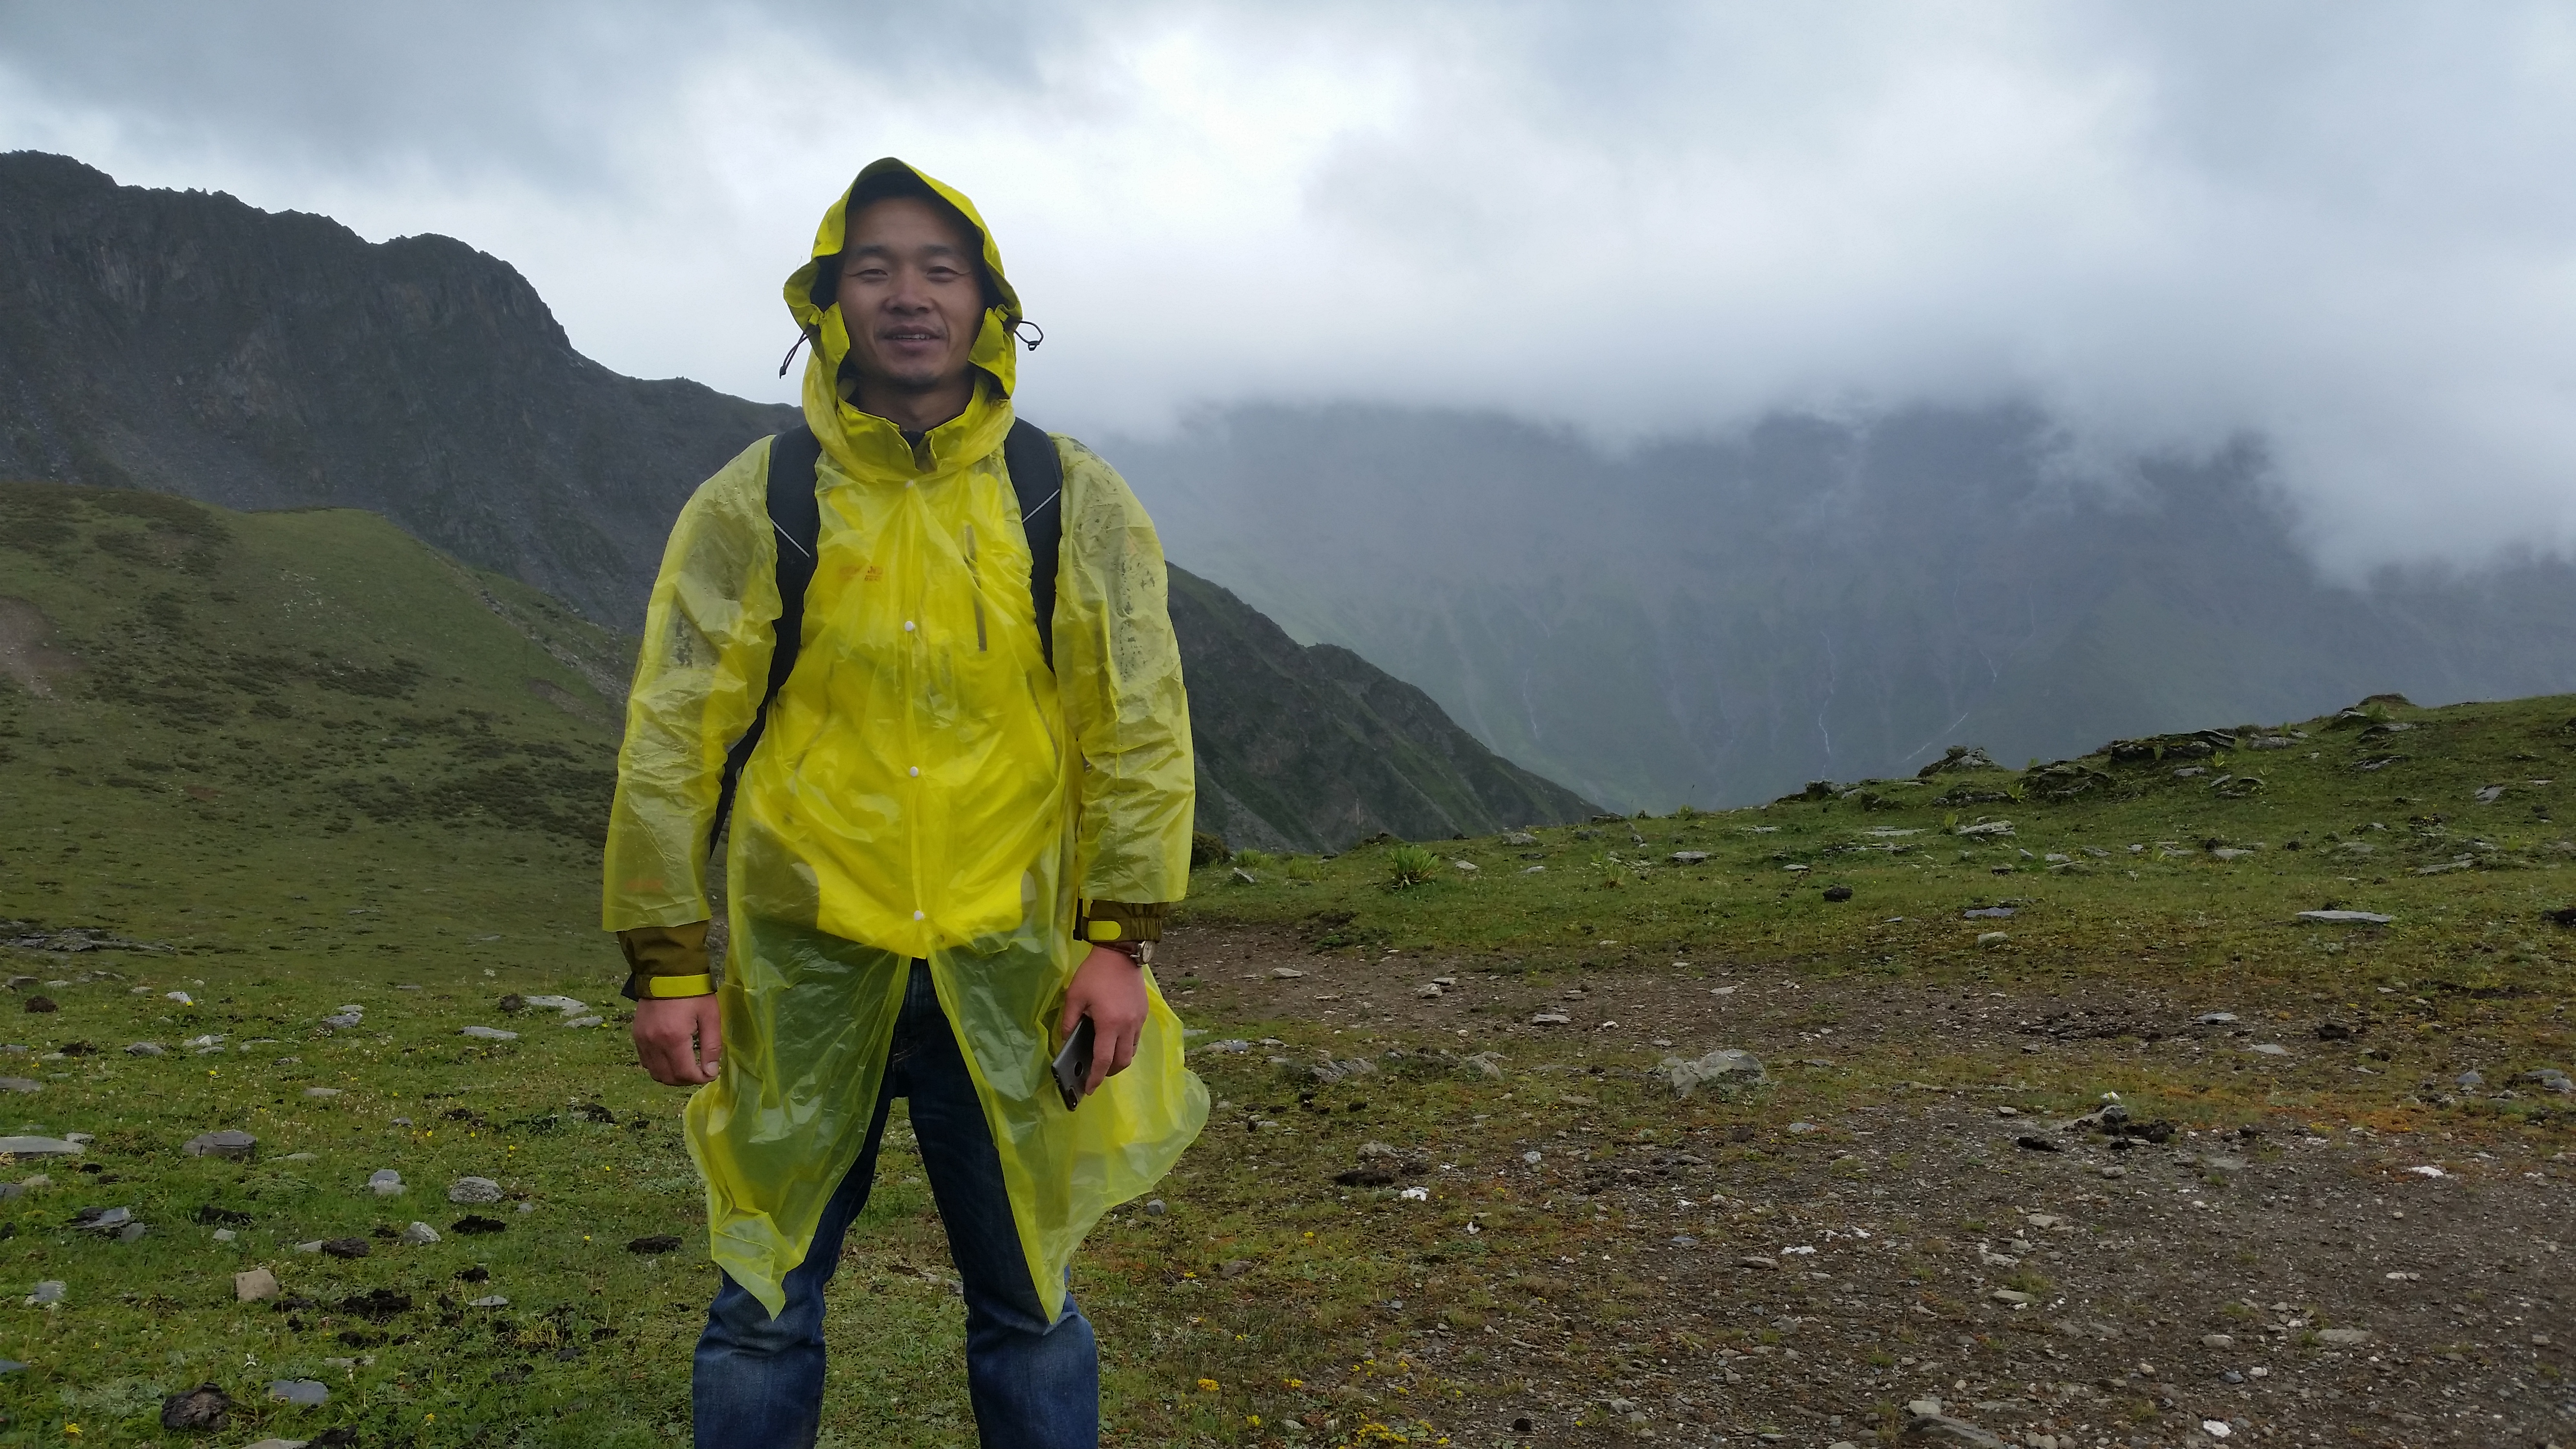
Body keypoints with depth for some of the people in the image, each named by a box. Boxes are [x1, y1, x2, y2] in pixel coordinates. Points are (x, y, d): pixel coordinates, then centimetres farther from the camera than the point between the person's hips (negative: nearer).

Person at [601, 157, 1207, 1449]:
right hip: (806, 967, 0)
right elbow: (669, 740, -2)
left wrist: (1119, 941, -7)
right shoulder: (752, 506, -2)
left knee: (1029, 1305, 13)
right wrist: (665, 964, -5)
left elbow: (1139, 727, -1)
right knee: (765, 1306, 12)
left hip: (1006, 975, 1)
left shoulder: (1079, 505, 1)